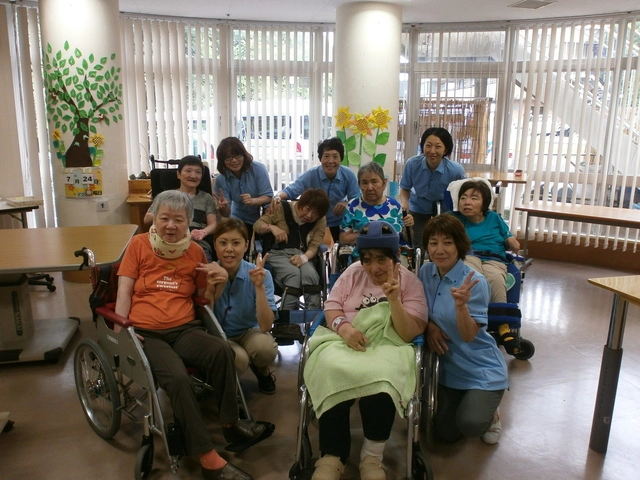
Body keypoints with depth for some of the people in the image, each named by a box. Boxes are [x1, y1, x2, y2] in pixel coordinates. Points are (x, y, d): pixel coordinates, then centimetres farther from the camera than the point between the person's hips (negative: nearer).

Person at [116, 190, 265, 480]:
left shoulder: (194, 252, 12)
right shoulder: (139, 244, 7)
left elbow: (206, 298, 18)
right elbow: (124, 291, 4)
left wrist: (218, 282, -3)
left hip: (185, 329, 2)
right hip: (146, 333, -2)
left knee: (222, 350, -31)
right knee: (177, 378, -32)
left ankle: (230, 423, -11)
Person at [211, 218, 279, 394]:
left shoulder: (261, 275, -16)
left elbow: (266, 326, -22)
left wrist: (259, 287, -33)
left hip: (249, 332, 1)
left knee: (266, 347, -32)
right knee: (239, 359, -33)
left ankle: (262, 372, 5)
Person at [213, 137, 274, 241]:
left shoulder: (258, 169, -18)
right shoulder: (221, 179, -12)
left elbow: (268, 196, -17)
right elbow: (226, 214, -12)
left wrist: (253, 201, -37)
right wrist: (223, 207, -36)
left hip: (263, 217, -2)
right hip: (240, 220, 2)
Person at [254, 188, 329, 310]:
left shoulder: (321, 221, 5)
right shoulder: (283, 208, -1)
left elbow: (314, 246, -3)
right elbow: (257, 225, 3)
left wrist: (303, 258, -25)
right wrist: (272, 227, -19)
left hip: (301, 255, 2)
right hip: (277, 253, -2)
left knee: (310, 274, -33)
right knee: (294, 273, -35)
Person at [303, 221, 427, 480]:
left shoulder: (410, 282, 1)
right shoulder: (353, 272, 10)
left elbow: (409, 334, -7)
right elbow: (331, 307, 5)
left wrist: (394, 300, -22)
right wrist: (344, 326, -17)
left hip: (387, 347, -2)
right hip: (344, 342, 2)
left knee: (381, 378, -37)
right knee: (332, 372, -33)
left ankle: (372, 456, -15)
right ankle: (332, 457, -20)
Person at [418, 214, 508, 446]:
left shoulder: (475, 282, -21)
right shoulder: (426, 272, -6)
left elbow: (469, 336, -23)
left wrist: (461, 305, -40)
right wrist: (429, 325, -14)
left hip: (482, 369, -5)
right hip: (449, 368, 5)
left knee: (469, 424, -24)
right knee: (445, 435, 6)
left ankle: (489, 414, 12)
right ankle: (469, 402, 36)